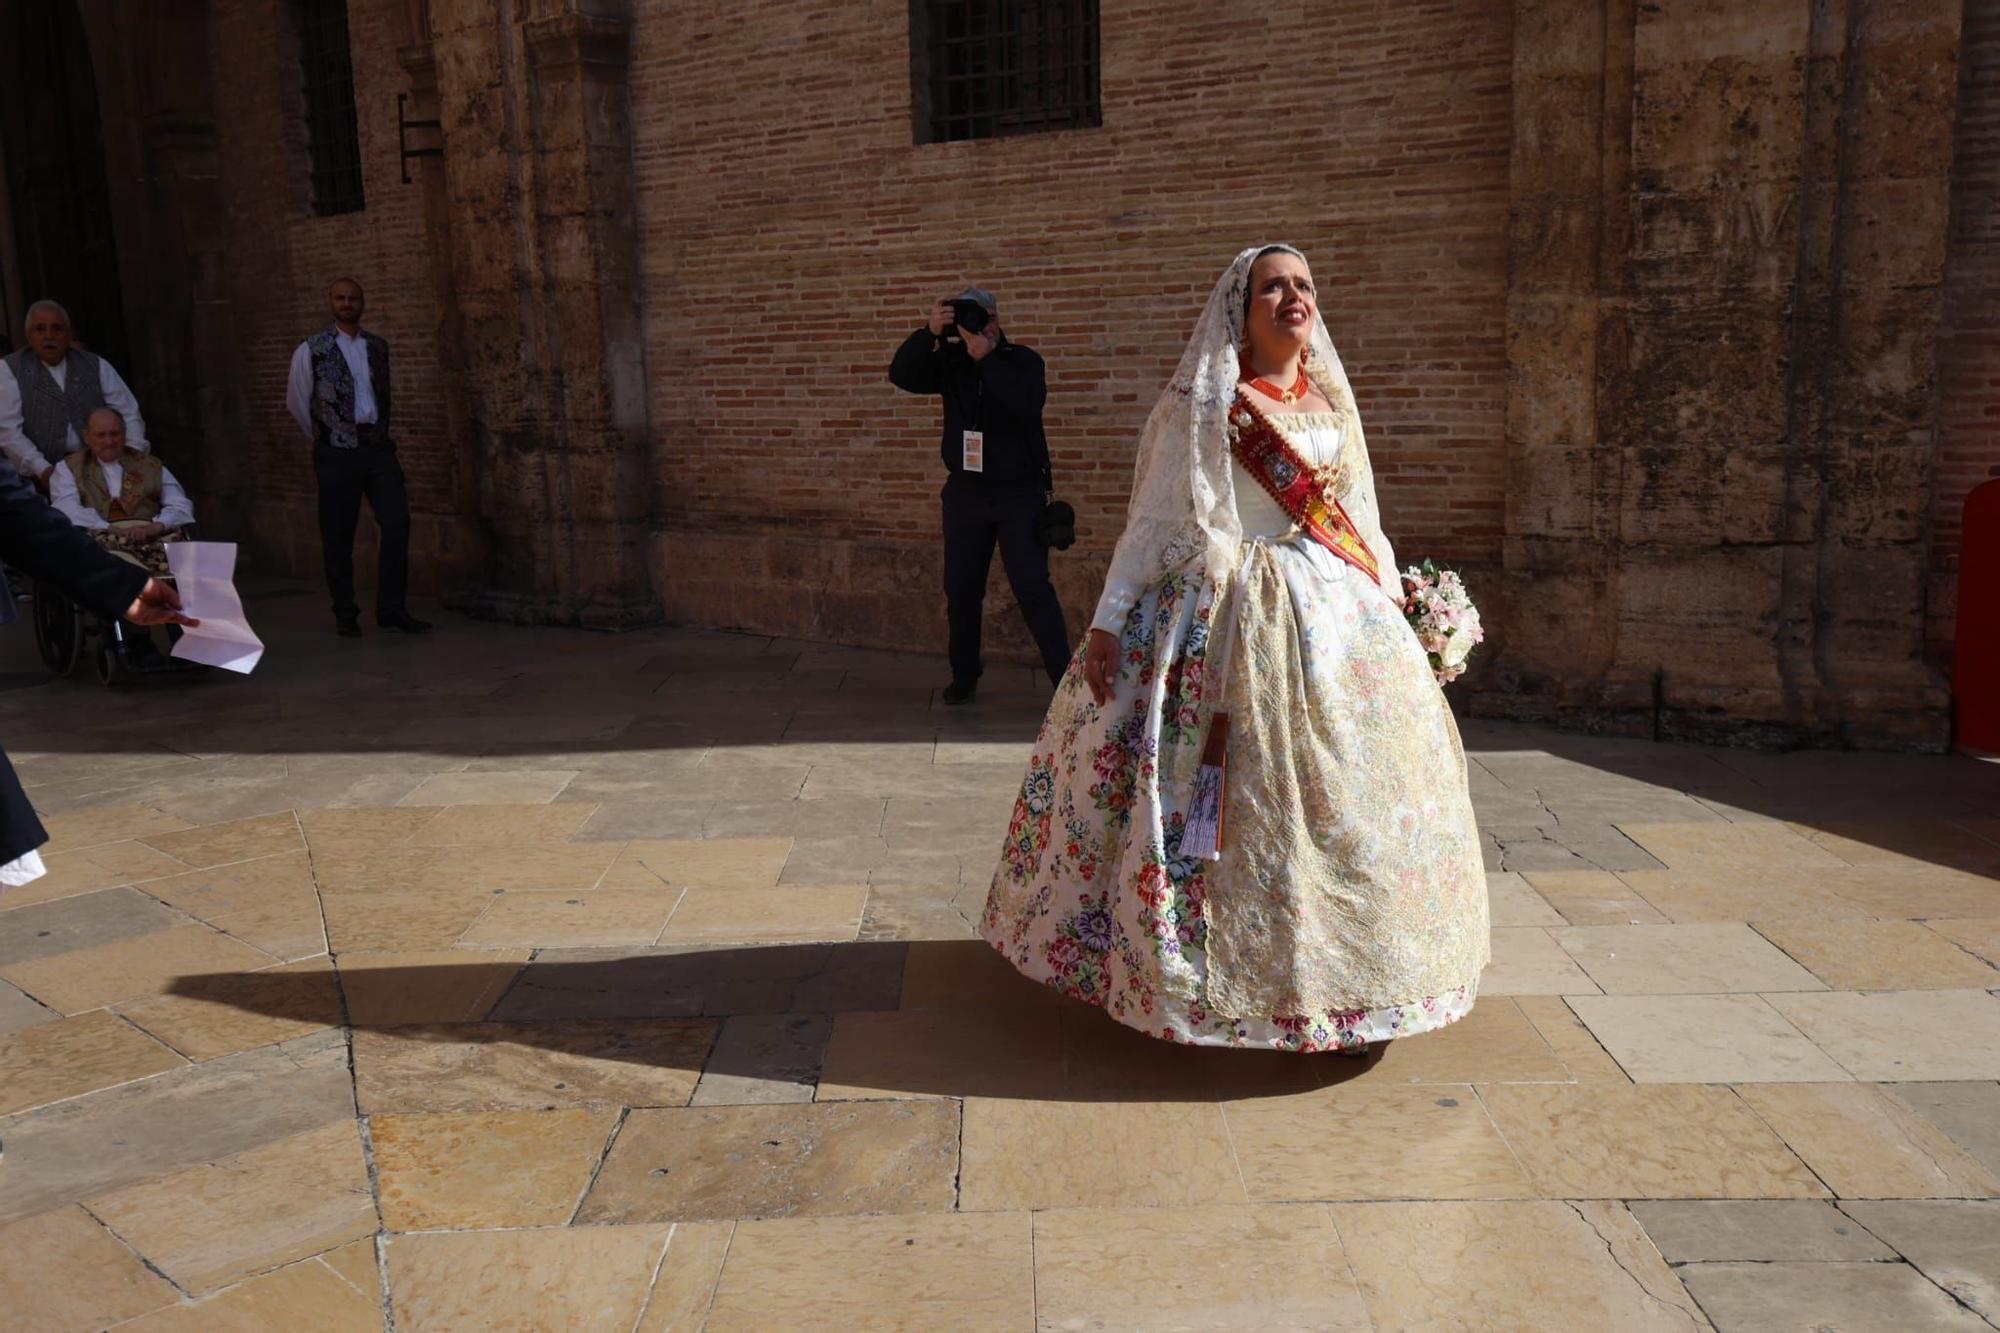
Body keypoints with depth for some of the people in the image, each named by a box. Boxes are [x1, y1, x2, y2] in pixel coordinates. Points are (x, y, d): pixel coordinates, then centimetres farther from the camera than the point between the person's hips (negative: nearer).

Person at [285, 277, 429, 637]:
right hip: (337, 453, -3)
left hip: (378, 448, 3)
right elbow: (296, 401, 9)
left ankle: (391, 608, -1)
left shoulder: (378, 347, 11)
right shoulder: (312, 350, 0)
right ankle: (345, 614, 13)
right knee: (338, 535, 2)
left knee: (397, 522, -8)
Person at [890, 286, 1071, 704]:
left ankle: (1064, 677, -2)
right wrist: (928, 334, -25)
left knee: (1033, 587, -8)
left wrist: (987, 358, -28)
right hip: (966, 493, 4)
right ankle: (964, 676, 21)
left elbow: (1028, 403, -24)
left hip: (1020, 494, -3)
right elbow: (901, 375, -12)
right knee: (961, 589, 8)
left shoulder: (1022, 360, -4)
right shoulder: (950, 362, 4)